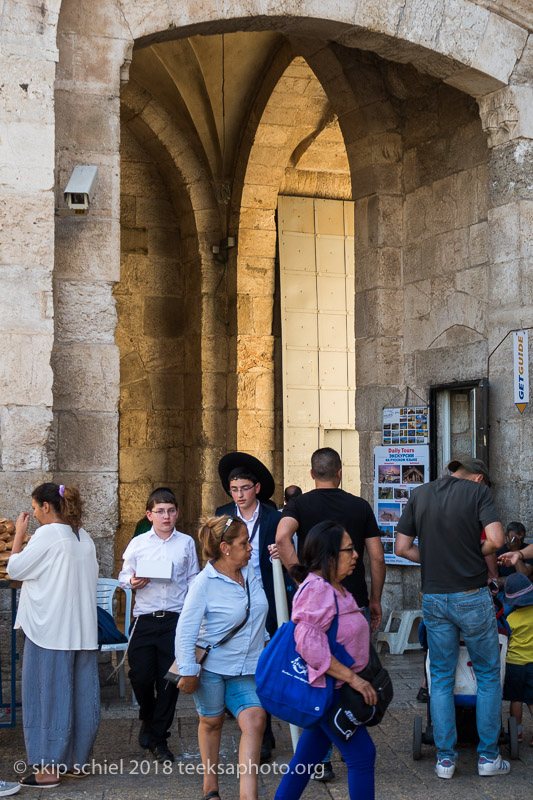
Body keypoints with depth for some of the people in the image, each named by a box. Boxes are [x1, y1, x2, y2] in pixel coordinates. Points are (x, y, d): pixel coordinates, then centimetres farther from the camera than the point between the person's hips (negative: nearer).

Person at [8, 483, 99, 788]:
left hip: (50, 631, -7)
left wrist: (19, 534, 2)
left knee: (49, 695, 0)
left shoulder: (47, 535, -12)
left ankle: (50, 768, 4)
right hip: (83, 630, 7)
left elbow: (15, 569, -7)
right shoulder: (84, 538, 10)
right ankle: (78, 761, 20)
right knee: (82, 694, 11)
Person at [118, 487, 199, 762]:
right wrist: (132, 582, -12)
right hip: (145, 618, 0)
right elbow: (123, 576, 10)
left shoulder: (186, 543, 8)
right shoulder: (137, 543, 6)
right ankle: (148, 719, 30)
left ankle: (158, 738, 15)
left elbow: (193, 580, 12)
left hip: (176, 619, 0)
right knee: (140, 676, -2)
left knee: (169, 679, 1)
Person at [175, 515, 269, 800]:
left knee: (254, 719, -15)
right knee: (211, 722, 11)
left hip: (246, 670, 4)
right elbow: (185, 630, -13)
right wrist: (187, 671, -17)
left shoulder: (249, 572, 2)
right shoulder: (204, 584, -14)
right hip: (211, 667, -4)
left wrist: (263, 640, 27)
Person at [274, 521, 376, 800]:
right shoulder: (316, 589, -21)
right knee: (362, 755, -5)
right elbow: (310, 645, -29)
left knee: (309, 756, 16)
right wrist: (353, 678, -25)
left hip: (330, 690, 10)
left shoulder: (334, 588, 12)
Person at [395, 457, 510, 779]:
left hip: (434, 598, 4)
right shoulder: (478, 490, -5)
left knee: (441, 679, 12)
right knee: (488, 675, 11)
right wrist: (475, 553, 2)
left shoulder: (420, 494, 7)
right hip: (472, 596, -3)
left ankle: (445, 758, 14)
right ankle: (488, 756, 15)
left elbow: (403, 548, 6)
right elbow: (496, 540, -17)